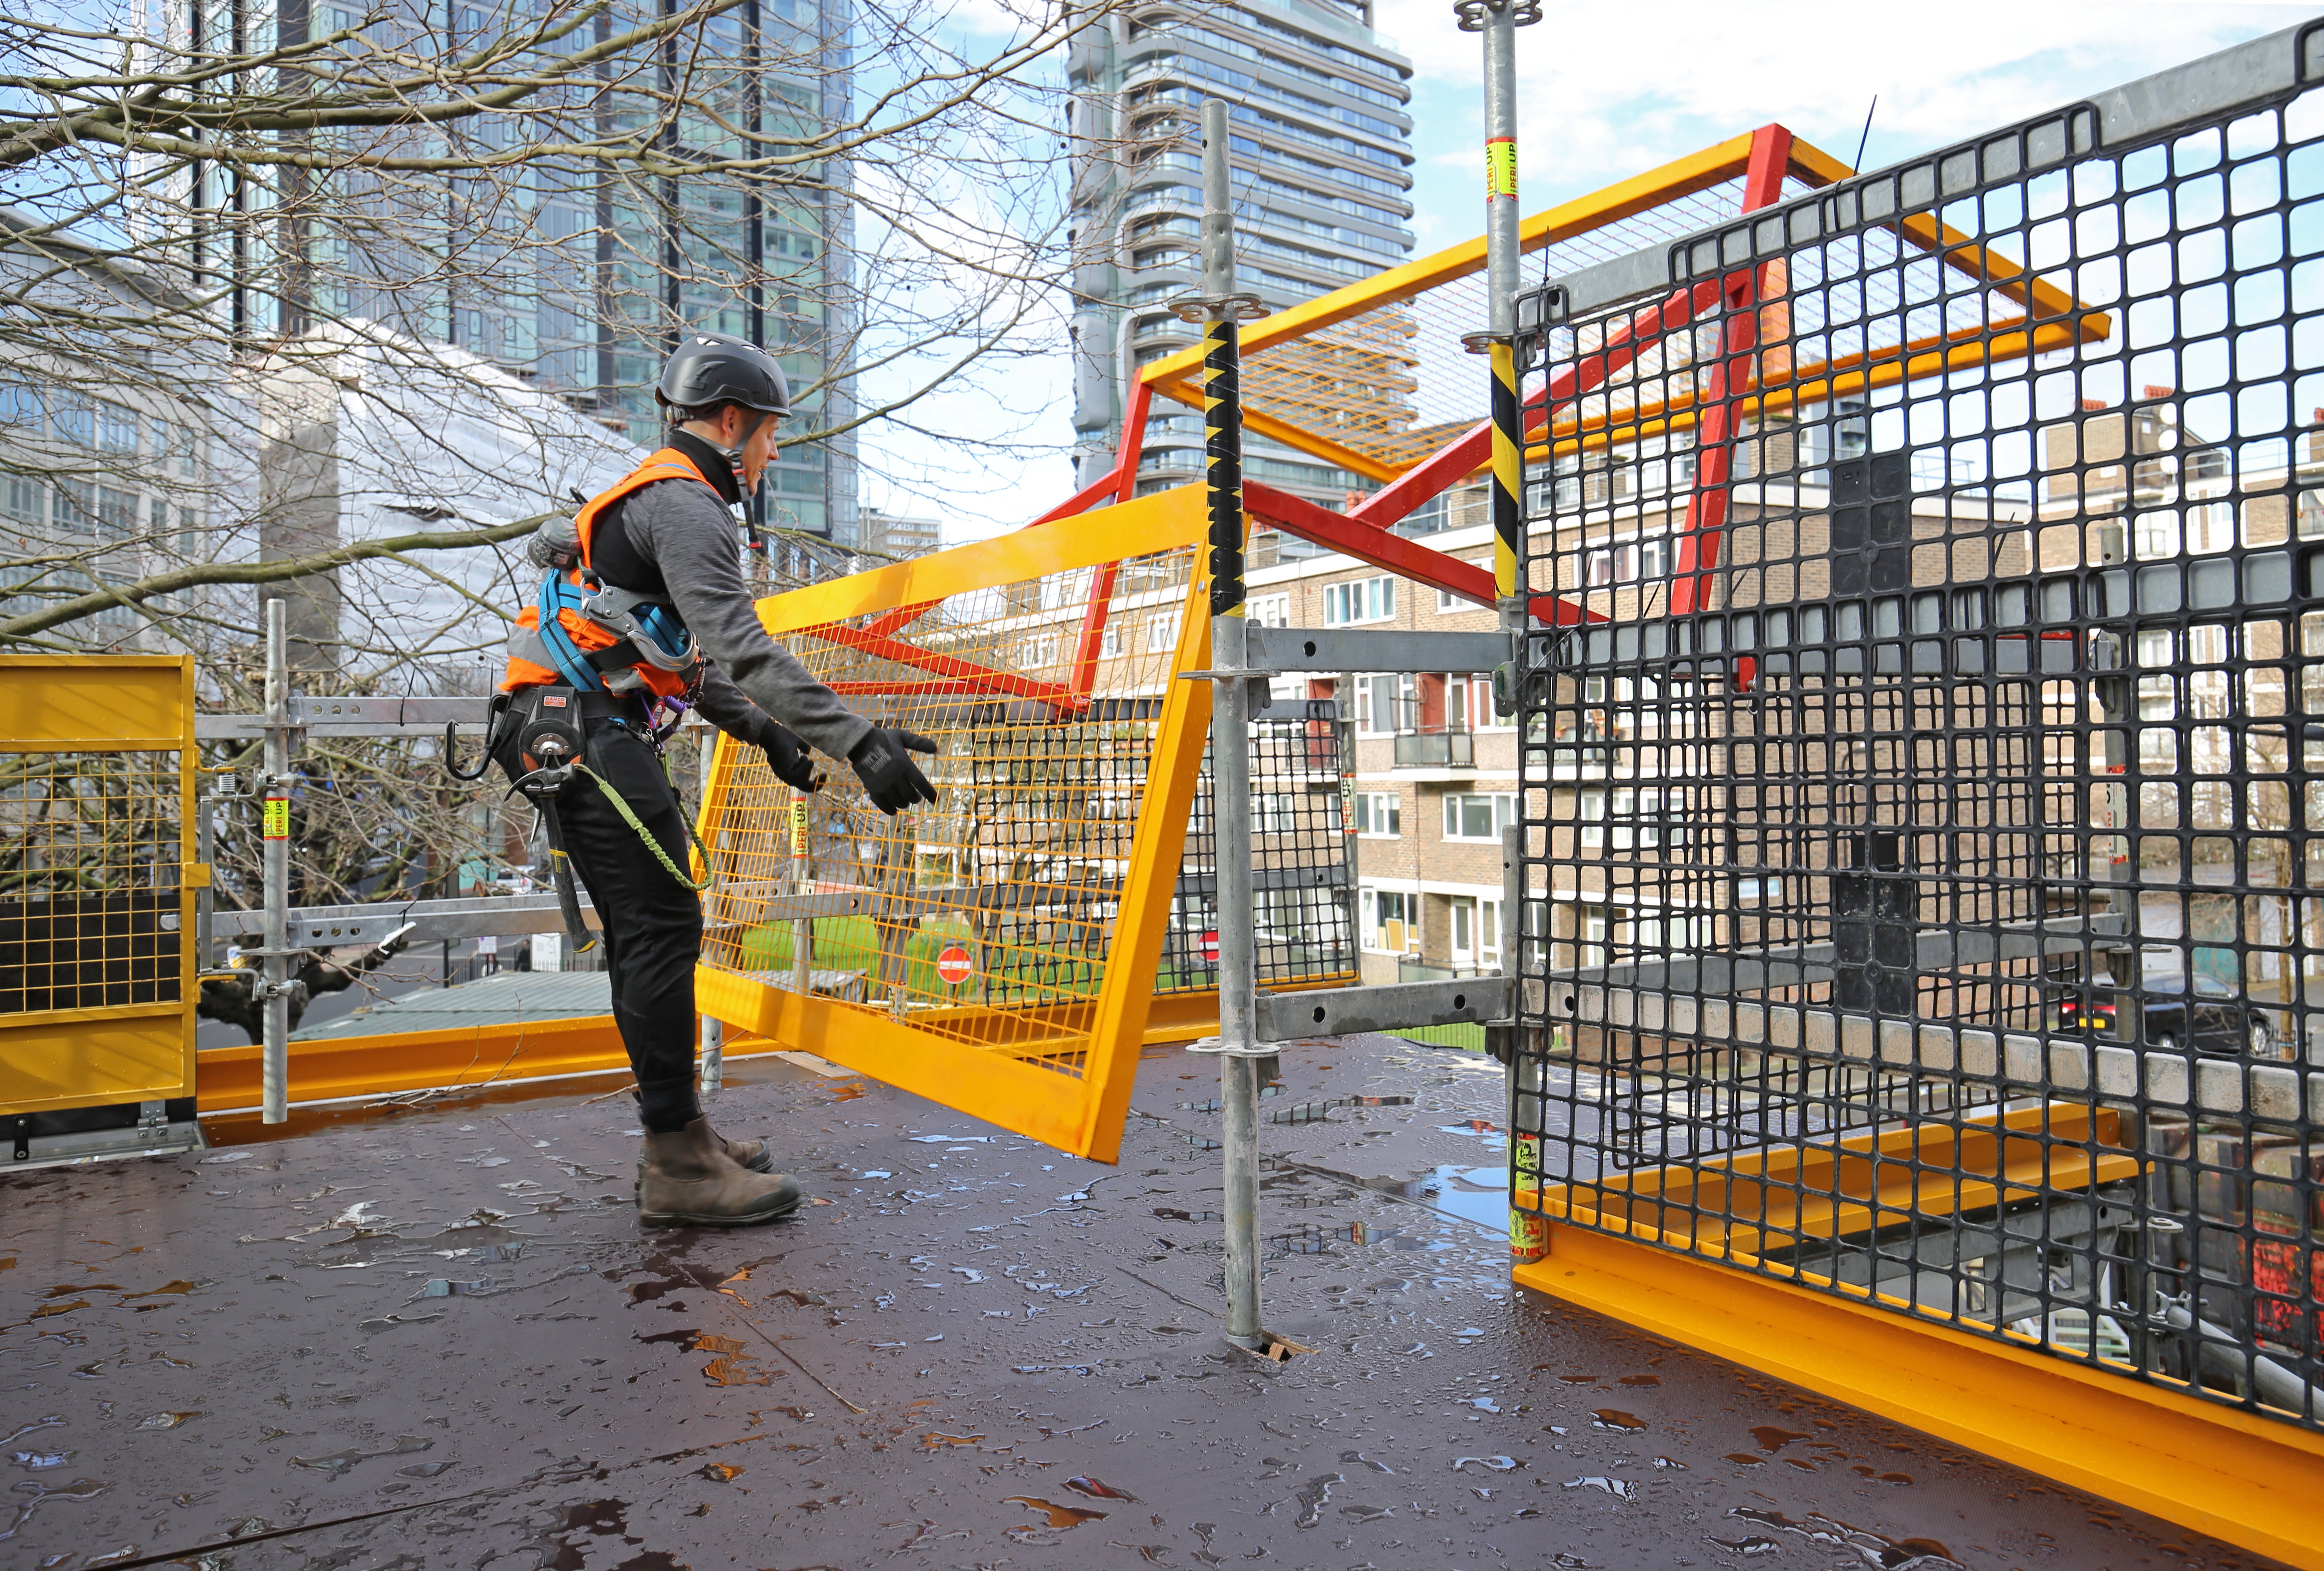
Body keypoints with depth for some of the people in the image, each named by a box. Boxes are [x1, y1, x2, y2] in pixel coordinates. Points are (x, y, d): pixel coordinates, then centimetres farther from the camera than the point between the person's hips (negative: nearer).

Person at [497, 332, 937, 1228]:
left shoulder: (661, 500, 24)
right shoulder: (685, 505, -11)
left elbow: (693, 660, 29)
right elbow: (743, 650, -26)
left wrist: (763, 732, 26)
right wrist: (861, 743, -31)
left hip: (593, 737, 11)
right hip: (592, 735, -11)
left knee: (646, 934, 12)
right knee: (662, 927, -12)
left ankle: (678, 1138, 20)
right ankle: (677, 1169, -8)